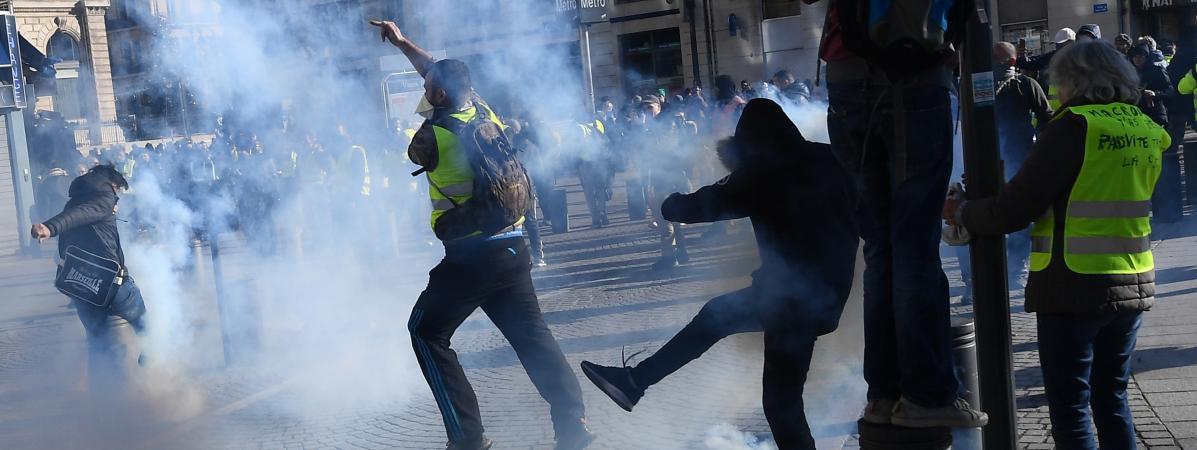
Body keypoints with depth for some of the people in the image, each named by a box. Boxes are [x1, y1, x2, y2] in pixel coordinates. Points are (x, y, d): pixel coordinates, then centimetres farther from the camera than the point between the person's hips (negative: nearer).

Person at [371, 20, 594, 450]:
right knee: (530, 333, 11)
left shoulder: (434, 133, -11)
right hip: (514, 248, 7)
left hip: (470, 256, -6)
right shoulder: (486, 114, 9)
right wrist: (402, 41, 34)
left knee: (427, 332, 7)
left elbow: (413, 153, 14)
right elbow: (446, 74, 25)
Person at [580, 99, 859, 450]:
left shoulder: (761, 172, -13)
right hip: (829, 285, 7)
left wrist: (671, 202, 20)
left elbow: (697, 207, -3)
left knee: (781, 400, 1)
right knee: (717, 314, 17)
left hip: (798, 296, -7)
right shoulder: (825, 159, -1)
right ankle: (634, 381, 22)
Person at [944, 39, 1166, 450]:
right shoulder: (1146, 131, 7)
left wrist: (962, 215, 2)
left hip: (1075, 287, -7)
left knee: (1069, 407, 1)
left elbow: (1015, 208, -15)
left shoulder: (1074, 127, -13)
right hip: (1133, 286, 7)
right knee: (1112, 398, 17)